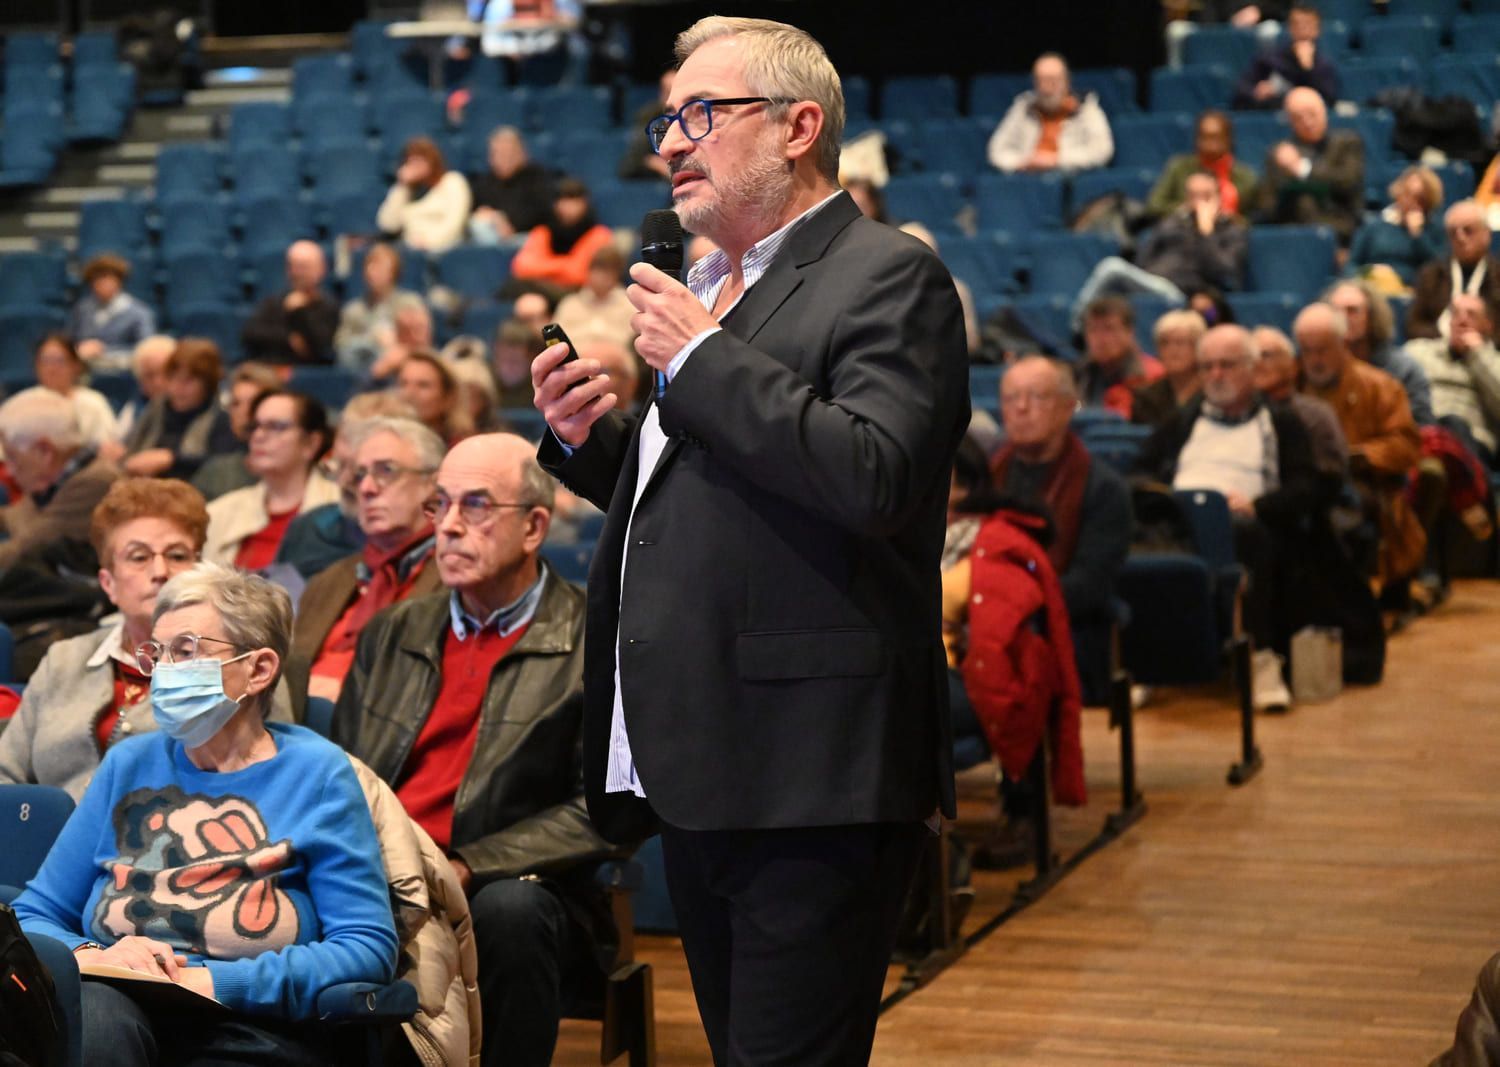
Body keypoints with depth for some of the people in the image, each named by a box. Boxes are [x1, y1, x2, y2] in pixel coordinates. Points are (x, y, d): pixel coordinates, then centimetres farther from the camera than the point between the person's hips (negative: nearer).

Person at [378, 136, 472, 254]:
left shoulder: (453, 182, 8)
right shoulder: (407, 189, 23)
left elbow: (454, 222, -7)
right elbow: (388, 224, 10)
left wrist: (429, 241, -22)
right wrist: (402, 186, 8)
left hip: (443, 249, -3)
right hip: (409, 249, 4)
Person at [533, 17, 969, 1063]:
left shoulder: (889, 275, -8)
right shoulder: (706, 289, 20)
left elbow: (872, 475, -25)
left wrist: (700, 357, -17)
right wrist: (587, 437, 8)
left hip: (811, 781, -9)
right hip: (698, 773, 9)